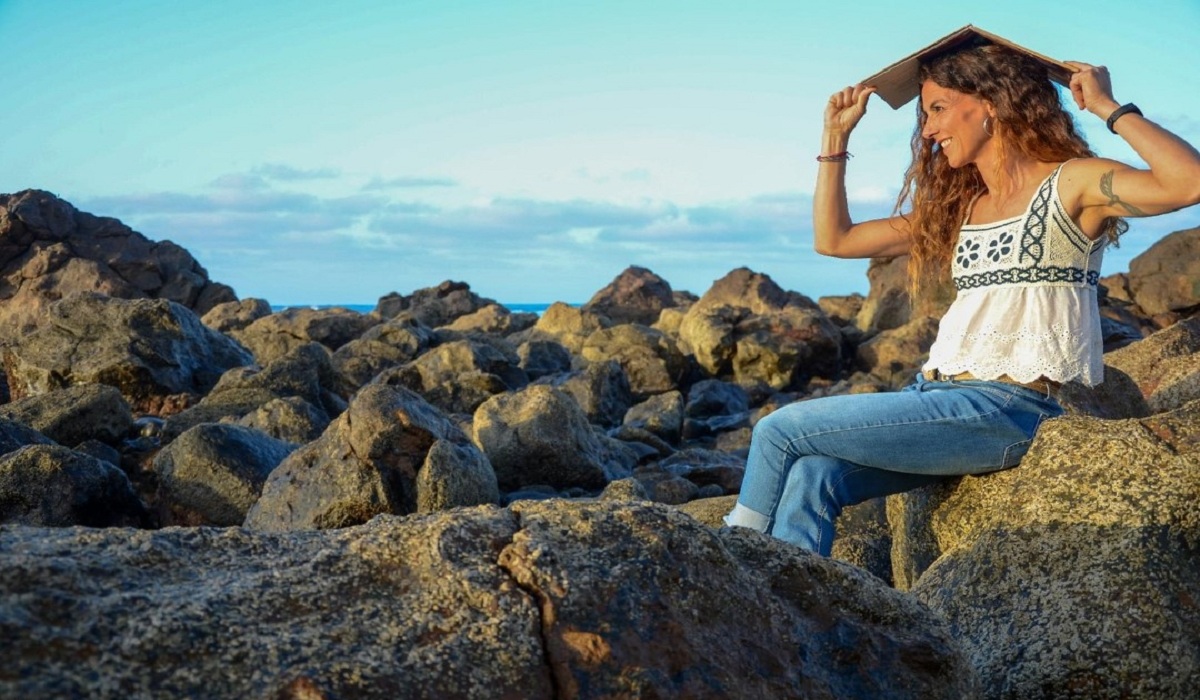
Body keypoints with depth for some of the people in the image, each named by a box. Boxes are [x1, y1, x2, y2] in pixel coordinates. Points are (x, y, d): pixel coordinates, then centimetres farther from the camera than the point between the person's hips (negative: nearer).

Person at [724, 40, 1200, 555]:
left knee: (780, 431, -12)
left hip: (1005, 412, -7)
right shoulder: (959, 208, 20)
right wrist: (837, 134, 21)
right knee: (810, 478, -20)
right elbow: (833, 239, 23)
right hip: (937, 397, 7)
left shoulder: (1071, 185, -1)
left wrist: (1109, 108, -11)